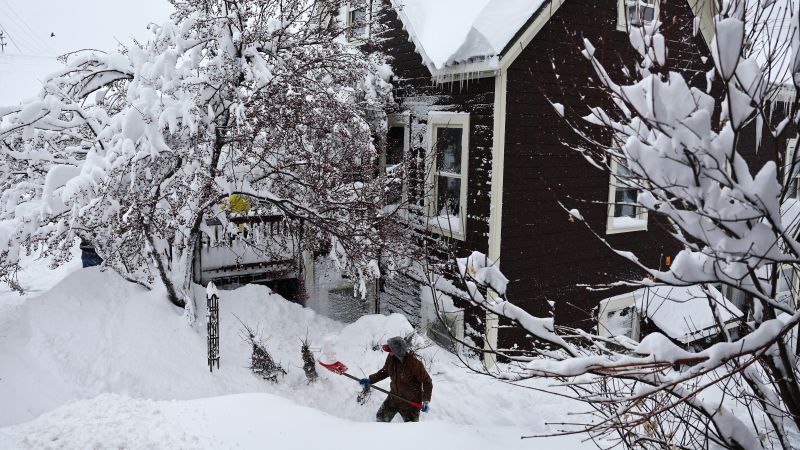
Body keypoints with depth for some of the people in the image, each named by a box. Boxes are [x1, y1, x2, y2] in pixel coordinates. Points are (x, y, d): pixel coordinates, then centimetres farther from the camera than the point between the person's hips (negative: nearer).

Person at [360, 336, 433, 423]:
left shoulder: (414, 364, -32)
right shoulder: (391, 358, -14)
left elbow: (427, 381, -20)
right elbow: (385, 371, 8)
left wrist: (426, 401, -23)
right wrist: (370, 380, 1)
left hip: (411, 402, -6)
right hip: (394, 397, 6)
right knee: (381, 418, 17)